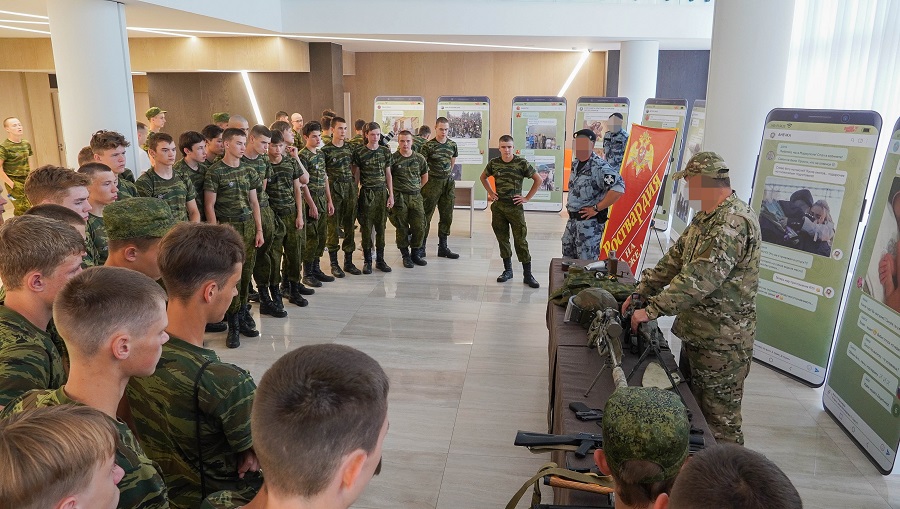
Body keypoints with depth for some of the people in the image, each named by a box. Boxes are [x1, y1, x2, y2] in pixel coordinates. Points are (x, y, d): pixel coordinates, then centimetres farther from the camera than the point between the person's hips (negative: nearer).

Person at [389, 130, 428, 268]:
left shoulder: (419, 158, 6)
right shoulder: (393, 158, -4)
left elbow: (425, 177, 18)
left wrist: (416, 189, 13)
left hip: (416, 196, 3)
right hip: (399, 198, -3)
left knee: (420, 227, 2)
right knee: (402, 228, 2)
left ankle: (415, 254, 18)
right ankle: (405, 256, 16)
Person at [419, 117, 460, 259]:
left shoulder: (452, 144, 6)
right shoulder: (428, 145, -9)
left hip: (448, 182, 5)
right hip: (432, 182, -5)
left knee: (447, 217, 9)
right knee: (426, 216, -2)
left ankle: (443, 247, 20)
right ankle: (420, 248, 5)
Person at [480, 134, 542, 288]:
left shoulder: (521, 163, -6)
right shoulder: (494, 163, 3)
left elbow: (538, 179, 0)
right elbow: (483, 177, 22)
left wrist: (527, 198, -4)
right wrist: (490, 192, 10)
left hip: (515, 207, -3)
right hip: (498, 206, 4)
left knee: (521, 240, -4)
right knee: (502, 239, 10)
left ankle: (527, 274, 1)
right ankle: (507, 270, 23)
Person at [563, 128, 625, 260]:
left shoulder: (599, 166, -19)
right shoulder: (576, 163, 10)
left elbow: (618, 188, -30)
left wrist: (596, 208, -23)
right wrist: (570, 206, 13)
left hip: (590, 221, -9)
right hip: (573, 219, 9)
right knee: (567, 256, 19)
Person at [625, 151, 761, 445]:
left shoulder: (735, 223, -24)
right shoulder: (706, 217, 11)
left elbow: (700, 278, -30)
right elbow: (675, 258, 13)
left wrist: (653, 309, -28)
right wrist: (642, 291, 6)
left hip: (722, 341, -10)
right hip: (696, 332, 10)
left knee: (719, 420, 3)